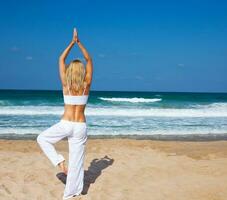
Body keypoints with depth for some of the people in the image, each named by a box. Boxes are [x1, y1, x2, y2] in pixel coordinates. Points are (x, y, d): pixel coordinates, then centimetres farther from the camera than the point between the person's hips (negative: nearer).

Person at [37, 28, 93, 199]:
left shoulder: (66, 84, -5)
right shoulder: (86, 85, -3)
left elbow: (61, 60, 4)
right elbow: (89, 60, 7)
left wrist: (72, 43, 7)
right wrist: (79, 43, 6)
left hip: (65, 124, -1)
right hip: (80, 126, 2)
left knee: (42, 139, 24)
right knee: (76, 160, 9)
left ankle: (59, 161, 9)